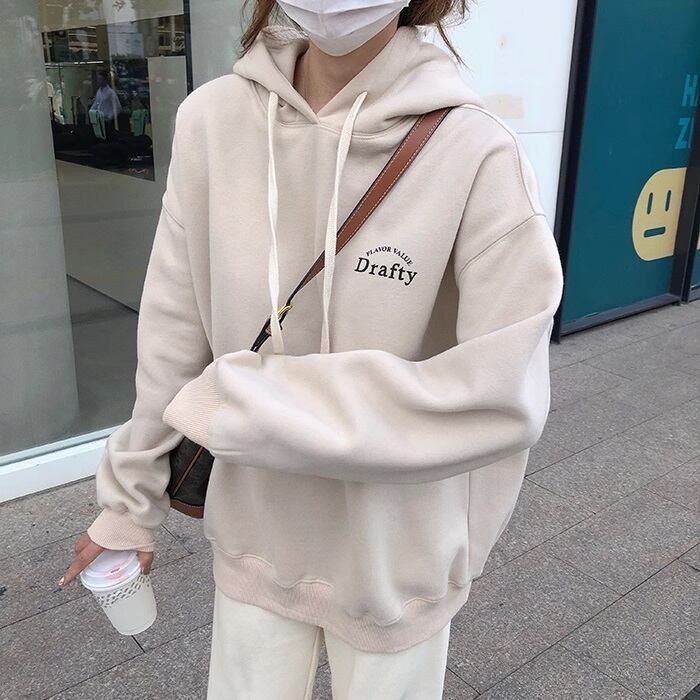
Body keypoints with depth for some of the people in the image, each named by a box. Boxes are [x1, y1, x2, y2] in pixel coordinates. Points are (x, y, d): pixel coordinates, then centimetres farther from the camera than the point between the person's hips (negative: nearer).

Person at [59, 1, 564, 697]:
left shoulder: (477, 152, -20)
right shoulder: (212, 120, -10)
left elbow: (503, 397, -23)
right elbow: (173, 339, -3)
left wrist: (250, 399, -23)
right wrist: (129, 499, 7)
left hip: (395, 557, -2)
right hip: (255, 536, 3)